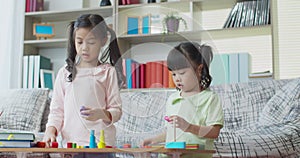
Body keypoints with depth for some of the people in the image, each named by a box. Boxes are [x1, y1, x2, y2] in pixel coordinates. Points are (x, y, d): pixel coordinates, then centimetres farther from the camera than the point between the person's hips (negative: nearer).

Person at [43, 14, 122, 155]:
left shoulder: (108, 72, 2)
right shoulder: (65, 72, 11)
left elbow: (117, 110, 0)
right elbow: (57, 109, 12)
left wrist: (102, 114, -20)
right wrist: (51, 129, -4)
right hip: (70, 141, 2)